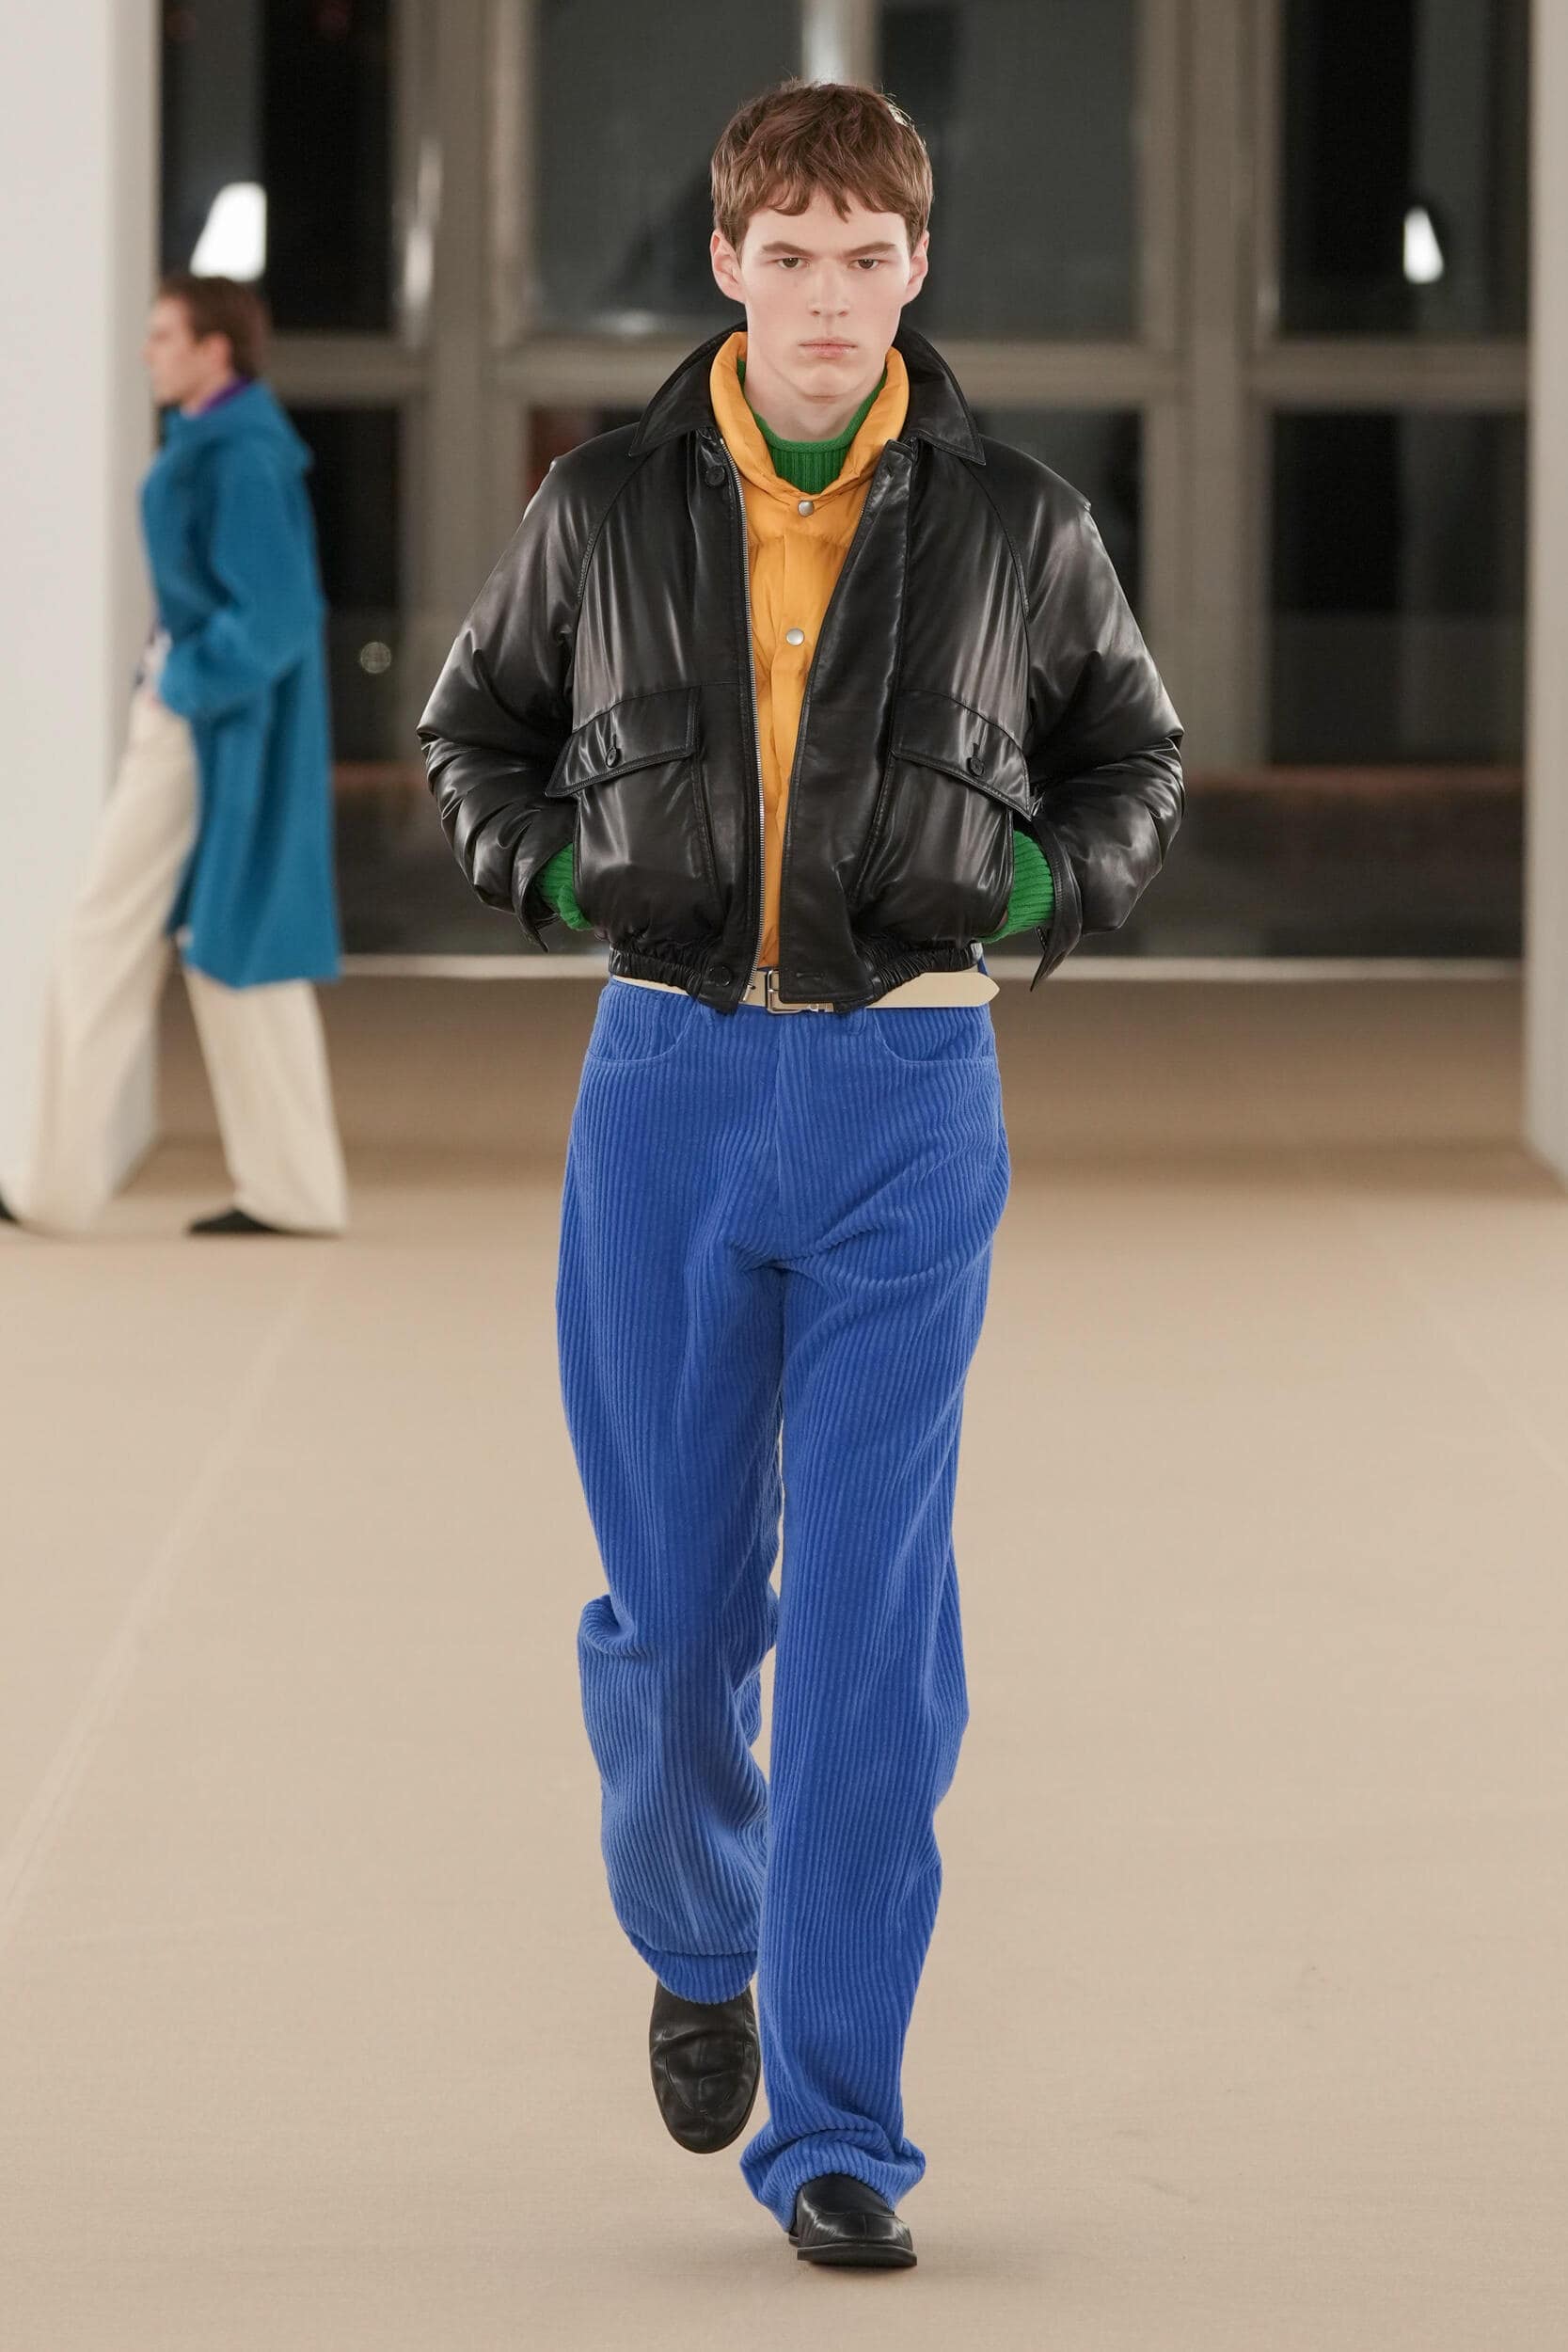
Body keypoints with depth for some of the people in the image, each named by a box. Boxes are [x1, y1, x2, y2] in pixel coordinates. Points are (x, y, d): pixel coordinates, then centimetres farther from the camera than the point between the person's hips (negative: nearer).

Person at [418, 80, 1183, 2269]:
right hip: (667, 1085, 1)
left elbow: (1135, 755, 14)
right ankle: (701, 1943, 37)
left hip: (907, 1102, -1)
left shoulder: (1021, 526, -1)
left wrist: (1037, 896, -4)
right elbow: (475, 730, 16)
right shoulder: (604, 508, 0)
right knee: (676, 1603, 6)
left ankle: (836, 2137, -2)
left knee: (872, 1617, -8)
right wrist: (565, 873, -2)